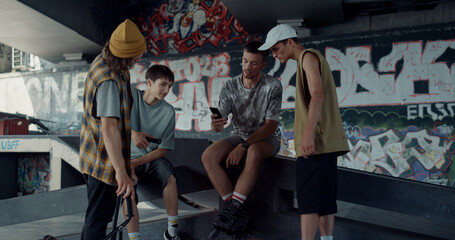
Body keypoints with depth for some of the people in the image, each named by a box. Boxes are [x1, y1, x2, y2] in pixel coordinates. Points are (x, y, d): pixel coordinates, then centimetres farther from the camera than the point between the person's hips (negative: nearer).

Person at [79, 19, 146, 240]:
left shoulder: (103, 60, 3)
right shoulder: (109, 81, -28)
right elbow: (109, 127, -39)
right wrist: (121, 171, -46)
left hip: (95, 156, 10)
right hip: (105, 161, -10)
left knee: (98, 215, 24)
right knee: (97, 220, 1)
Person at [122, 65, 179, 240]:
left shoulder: (168, 111, -5)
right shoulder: (131, 96, -5)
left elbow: (162, 150, -6)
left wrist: (135, 163, -18)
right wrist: (133, 133, -36)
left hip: (153, 157, 1)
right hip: (129, 155, -1)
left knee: (170, 177, -28)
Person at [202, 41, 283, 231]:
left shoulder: (272, 86, -13)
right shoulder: (230, 86, -4)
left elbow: (271, 125, -17)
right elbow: (219, 123, -8)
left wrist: (243, 146, -27)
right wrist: (216, 124, -35)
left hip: (267, 137, -4)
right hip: (239, 135, 4)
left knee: (254, 153, -40)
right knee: (208, 156, -23)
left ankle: (233, 207, -31)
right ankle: (231, 206, -19)